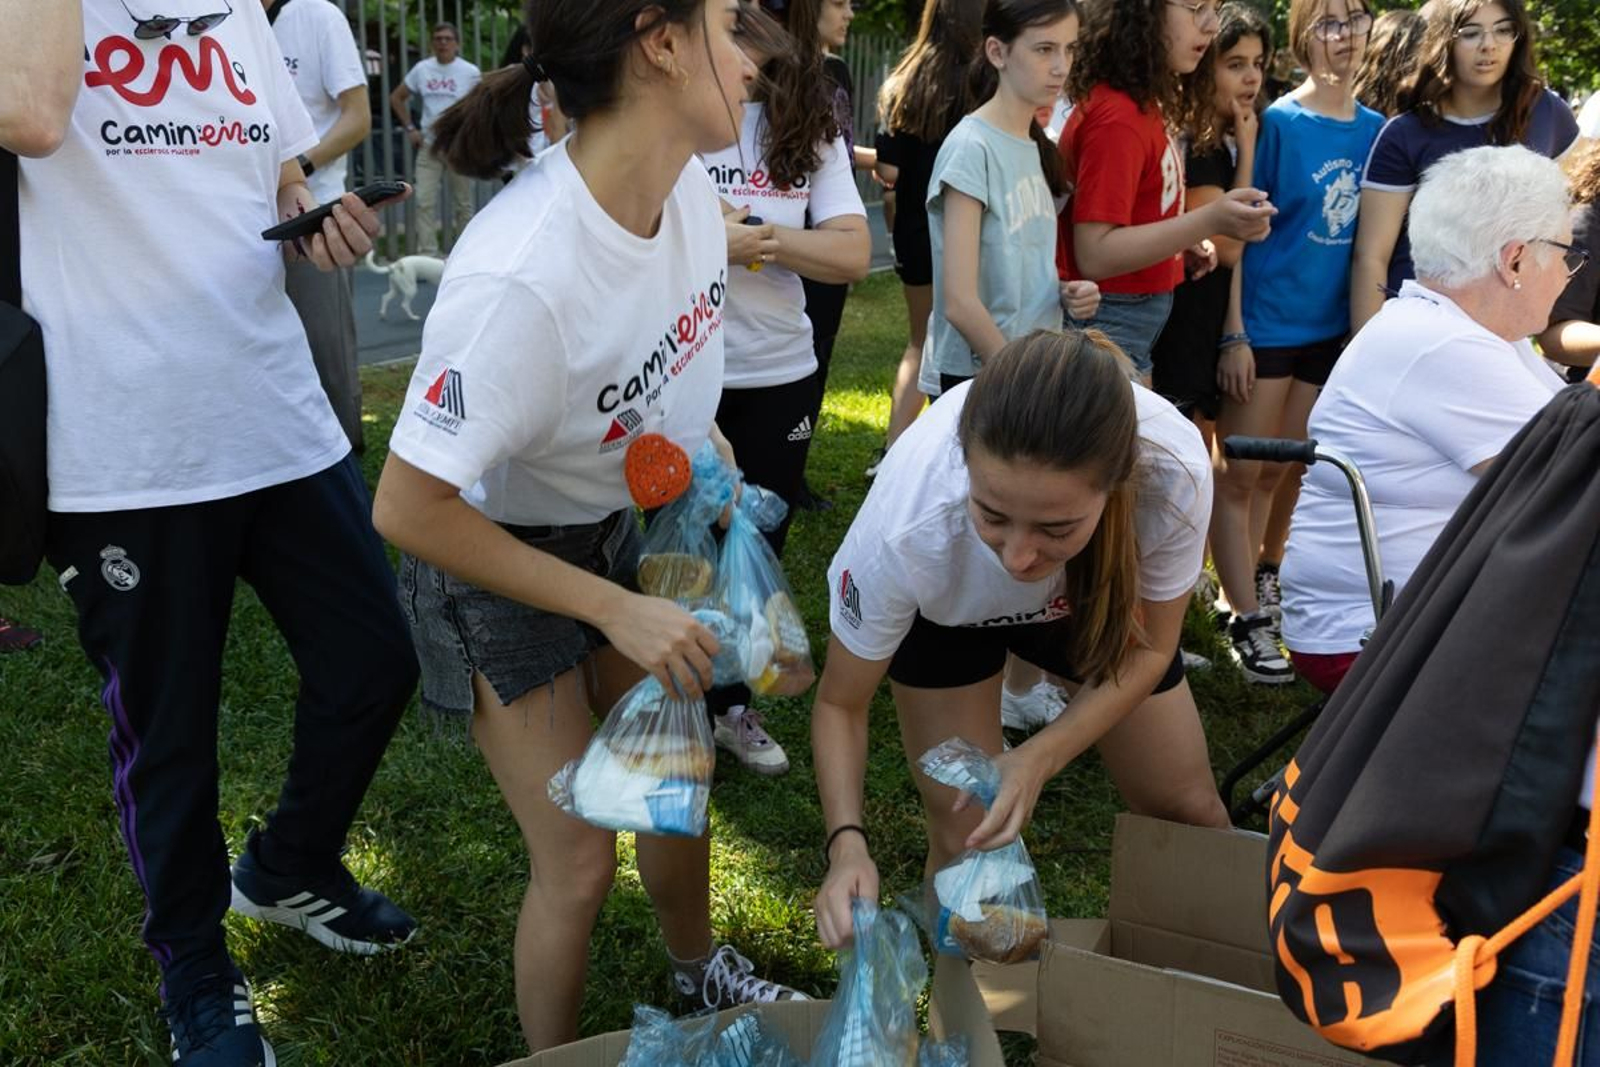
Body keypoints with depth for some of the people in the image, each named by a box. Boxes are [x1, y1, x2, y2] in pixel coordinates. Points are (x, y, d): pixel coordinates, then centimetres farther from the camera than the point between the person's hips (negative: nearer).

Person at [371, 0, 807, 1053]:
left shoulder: (686, 181, -15)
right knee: (580, 864, -1)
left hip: (620, 524, 7)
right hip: (493, 563, -7)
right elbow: (408, 511, -29)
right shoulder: (521, 276, -38)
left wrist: (698, 436, -3)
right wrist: (615, 610, -25)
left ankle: (696, 966, 50)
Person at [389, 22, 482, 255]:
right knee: (425, 201, -7)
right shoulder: (421, 70, 6)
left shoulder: (470, 72, -1)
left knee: (462, 205, 6)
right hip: (429, 146, 2)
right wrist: (410, 128, 6)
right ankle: (426, 254, -6)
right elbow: (396, 98, 15)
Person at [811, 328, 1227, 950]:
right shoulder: (905, 527, -42)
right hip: (944, 610, -1)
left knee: (1192, 816, 7)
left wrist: (1040, 758, -32)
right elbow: (840, 703, -22)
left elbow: (1149, 648, -19)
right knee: (966, 846, -10)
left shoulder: (1174, 471, -40)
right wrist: (847, 845, -37)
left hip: (1095, 595, 2)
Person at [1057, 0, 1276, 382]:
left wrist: (1183, 244, 5)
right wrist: (1209, 222, -30)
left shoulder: (1143, 104, 8)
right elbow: (1094, 255, -24)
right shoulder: (1117, 116, -20)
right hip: (1106, 323, -9)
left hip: (1138, 322, 9)